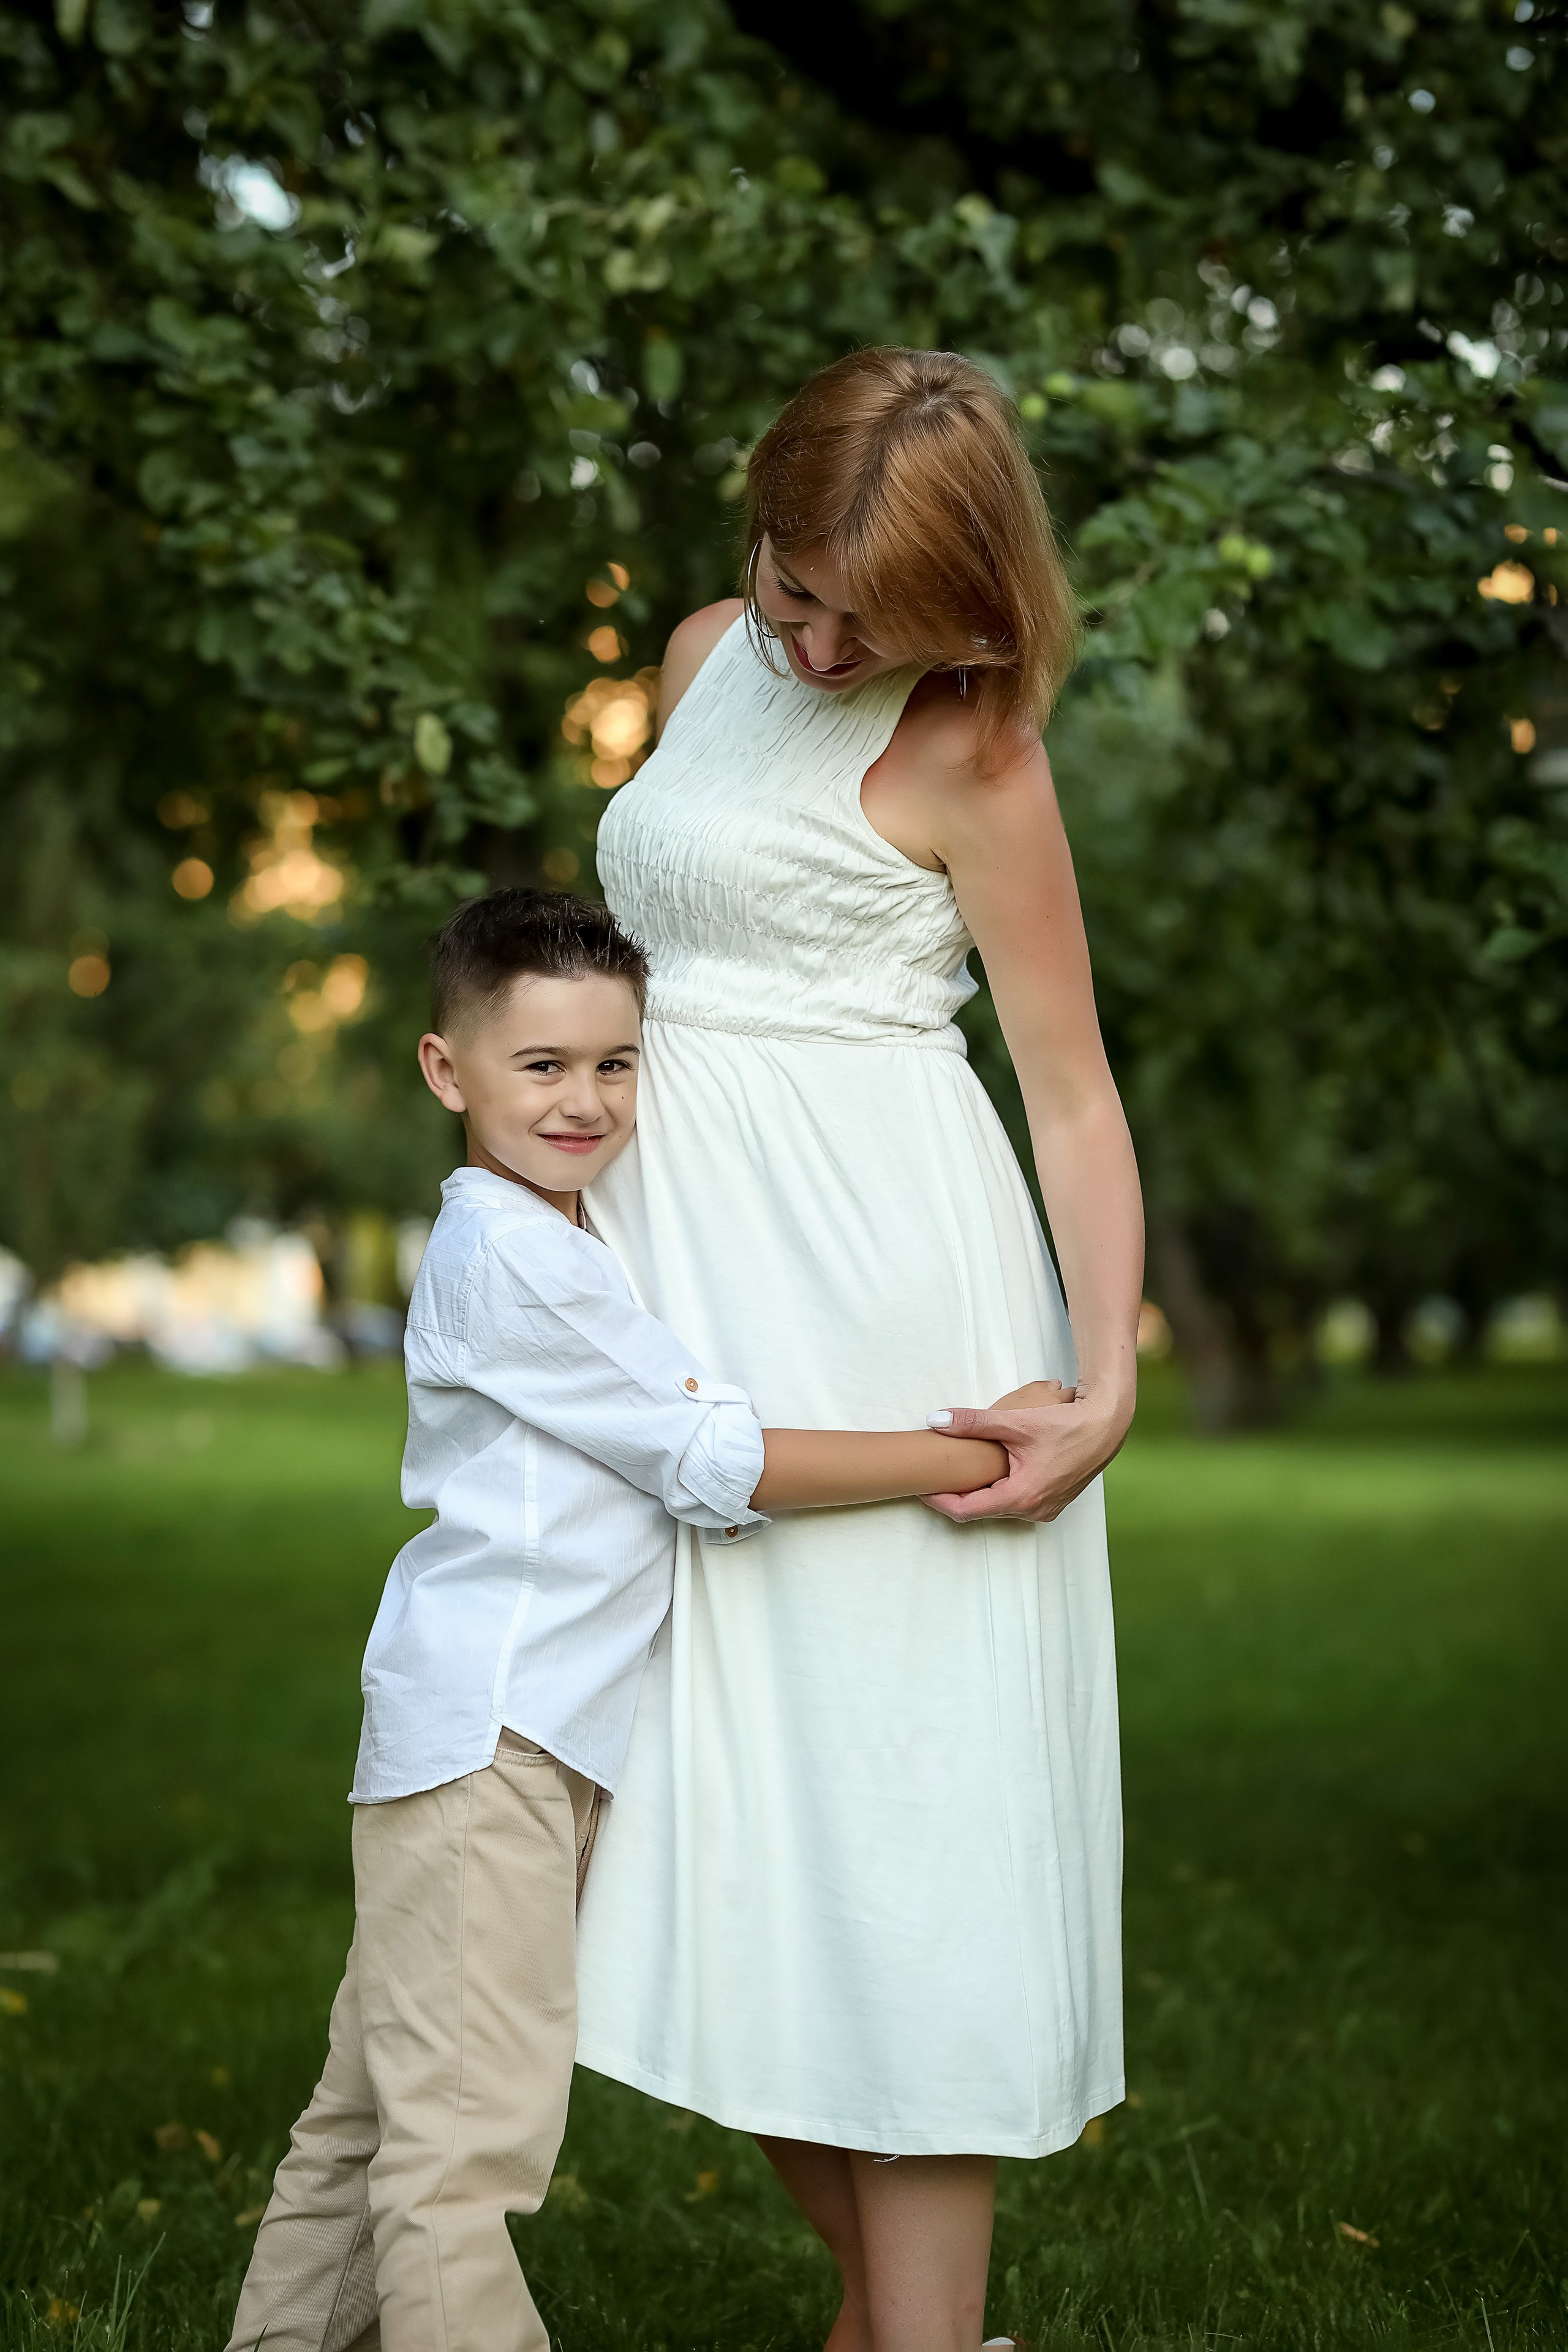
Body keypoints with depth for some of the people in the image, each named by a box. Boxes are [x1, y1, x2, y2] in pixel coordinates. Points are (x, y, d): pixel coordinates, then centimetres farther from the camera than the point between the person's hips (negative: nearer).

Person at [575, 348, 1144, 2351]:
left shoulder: (964, 751, -7)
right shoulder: (708, 659, 13)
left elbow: (1073, 1086, -7)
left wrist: (1105, 1377, -16)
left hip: (883, 1283, -7)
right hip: (690, 1274, 7)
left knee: (888, 1821, -7)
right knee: (714, 1835, 5)